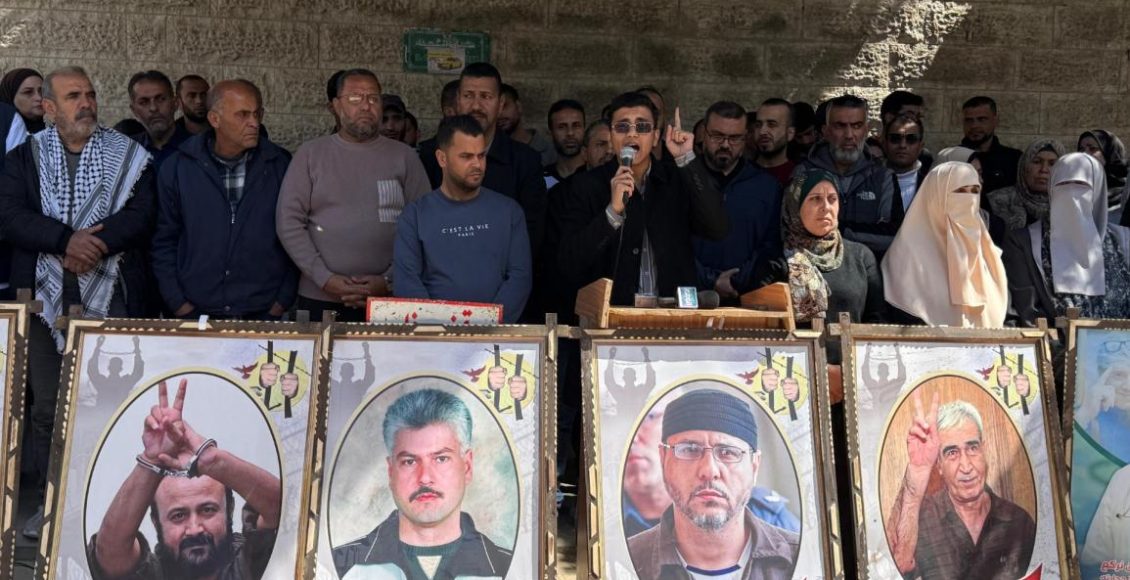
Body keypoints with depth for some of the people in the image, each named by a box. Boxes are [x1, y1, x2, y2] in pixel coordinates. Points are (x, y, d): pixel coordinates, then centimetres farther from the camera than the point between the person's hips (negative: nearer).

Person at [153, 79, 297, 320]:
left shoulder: (279, 165, -1)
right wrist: (179, 304, -1)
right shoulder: (178, 167, 0)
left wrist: (283, 300, -3)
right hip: (196, 314, 0)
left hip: (265, 314, 0)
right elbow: (164, 242, 5)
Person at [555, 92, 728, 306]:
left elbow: (718, 229, -6)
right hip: (611, 311, -2)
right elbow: (570, 266, -6)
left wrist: (686, 159, -9)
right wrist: (613, 211, -17)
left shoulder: (677, 179, 8)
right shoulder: (584, 187, 2)